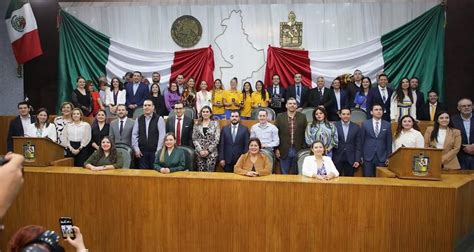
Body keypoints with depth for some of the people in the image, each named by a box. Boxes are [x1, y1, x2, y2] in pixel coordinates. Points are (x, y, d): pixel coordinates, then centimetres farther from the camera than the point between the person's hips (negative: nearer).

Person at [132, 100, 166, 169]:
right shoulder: (138, 120, 9)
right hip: (142, 152, 3)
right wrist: (136, 149, 2)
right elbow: (134, 135, 10)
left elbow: (162, 135, -5)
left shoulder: (159, 119, -1)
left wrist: (158, 150, -10)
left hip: (155, 151, -3)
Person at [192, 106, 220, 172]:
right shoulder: (197, 125, 8)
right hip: (199, 153, 2)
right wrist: (200, 150, -8)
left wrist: (208, 150, -10)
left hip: (211, 153, -2)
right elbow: (194, 139, 4)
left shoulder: (215, 124, 2)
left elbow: (217, 139, -4)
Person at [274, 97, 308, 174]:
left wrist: (304, 148, 0)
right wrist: (276, 149, -2)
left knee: (296, 174, 8)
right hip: (284, 151, 0)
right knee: (284, 174, 6)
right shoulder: (280, 117, 4)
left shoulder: (302, 117, 5)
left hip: (298, 151, 1)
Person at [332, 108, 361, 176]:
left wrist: (357, 160, -2)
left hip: (350, 159, 1)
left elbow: (358, 145, 3)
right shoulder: (334, 126, 0)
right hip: (337, 159, -1)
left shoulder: (356, 127, 4)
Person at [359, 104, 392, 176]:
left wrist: (388, 157, 4)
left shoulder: (387, 125, 6)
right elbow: (361, 141, 4)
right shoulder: (365, 124, 3)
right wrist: (360, 156, 1)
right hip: (367, 157, -1)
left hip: (381, 157, 1)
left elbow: (389, 142, 8)